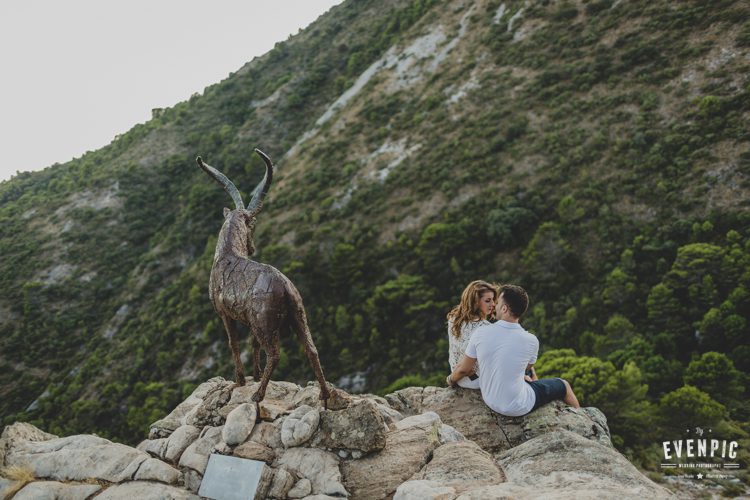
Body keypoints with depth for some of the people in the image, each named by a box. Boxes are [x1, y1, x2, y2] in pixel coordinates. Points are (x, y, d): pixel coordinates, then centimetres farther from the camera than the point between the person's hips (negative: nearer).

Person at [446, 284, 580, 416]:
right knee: (563, 385, 22)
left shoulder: (480, 333, -17)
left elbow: (462, 369, -6)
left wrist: (452, 379, 16)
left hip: (490, 400, 4)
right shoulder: (531, 341, -20)